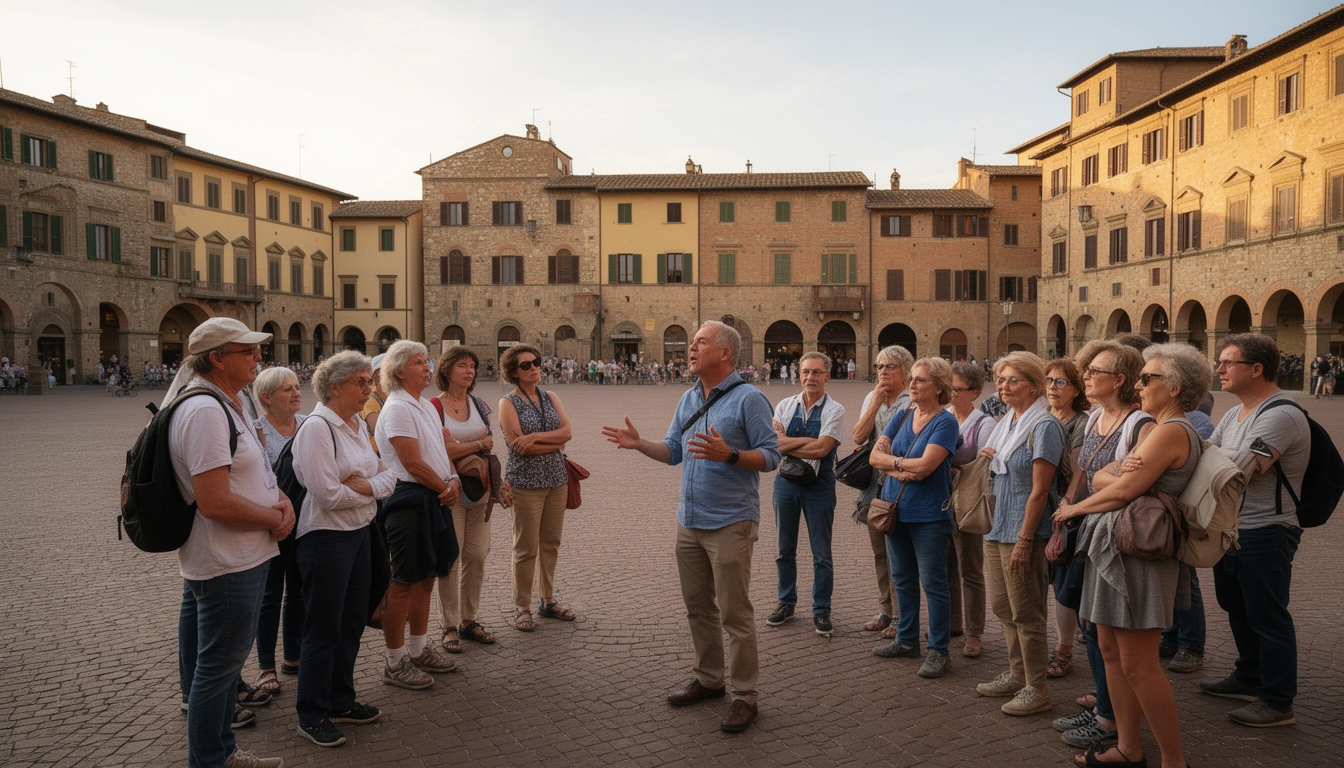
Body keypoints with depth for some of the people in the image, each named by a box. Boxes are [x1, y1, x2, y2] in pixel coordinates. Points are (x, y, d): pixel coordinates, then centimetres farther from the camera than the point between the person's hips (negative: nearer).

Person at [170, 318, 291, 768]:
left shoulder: (234, 403, 10)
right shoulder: (205, 411, -23)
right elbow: (215, 502, -28)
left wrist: (281, 499, -1)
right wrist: (275, 518, -14)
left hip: (247, 556, 11)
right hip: (225, 563, -11)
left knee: (227, 661, 22)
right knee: (218, 667, 4)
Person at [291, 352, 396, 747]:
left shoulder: (357, 424, 9)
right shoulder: (317, 428, -17)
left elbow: (388, 476, 6)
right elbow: (329, 494, -22)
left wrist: (361, 484, -14)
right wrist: (374, 486, -8)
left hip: (360, 533, 8)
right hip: (326, 537, -8)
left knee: (352, 622, 16)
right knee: (324, 630, 3)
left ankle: (341, 701, 32)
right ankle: (312, 716, 19)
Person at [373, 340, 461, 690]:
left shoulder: (426, 406, 16)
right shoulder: (397, 408, -14)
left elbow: (441, 451, 16)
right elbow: (413, 463, -18)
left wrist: (454, 480, -3)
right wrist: (446, 488, -8)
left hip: (435, 500, 9)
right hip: (408, 500, -9)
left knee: (426, 578, 16)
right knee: (404, 583, -1)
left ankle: (419, 651, 29)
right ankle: (395, 663, 9)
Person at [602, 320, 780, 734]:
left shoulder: (748, 398, -11)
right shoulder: (689, 399, 12)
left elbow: (770, 455, -13)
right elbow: (674, 451, 15)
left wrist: (728, 455, -28)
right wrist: (639, 444, 0)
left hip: (730, 524, -7)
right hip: (689, 522, 8)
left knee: (734, 613, -1)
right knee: (698, 607, 17)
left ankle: (744, 695, 11)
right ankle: (708, 678, 33)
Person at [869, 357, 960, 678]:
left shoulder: (945, 422, -11)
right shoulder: (901, 417, 8)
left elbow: (925, 465, -21)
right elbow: (875, 456, -1)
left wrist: (893, 461, -7)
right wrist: (902, 470, -16)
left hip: (929, 516, -6)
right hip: (896, 510, 7)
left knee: (933, 583, 1)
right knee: (902, 579, 16)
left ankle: (939, 651, 11)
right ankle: (907, 640, 30)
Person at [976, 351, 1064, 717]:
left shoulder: (1044, 426, -13)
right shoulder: (1005, 423, 12)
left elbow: (1039, 491, -17)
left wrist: (1024, 541, -19)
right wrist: (989, 460, 2)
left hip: (1023, 532, -8)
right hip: (997, 528, 8)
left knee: (1026, 612, 0)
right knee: (1002, 606, 15)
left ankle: (1037, 689, 11)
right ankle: (1017, 674, 29)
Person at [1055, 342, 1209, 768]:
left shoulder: (1172, 431, -15)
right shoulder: (1157, 430, 17)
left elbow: (1122, 492, -19)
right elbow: (1099, 478, 8)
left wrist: (1074, 509, -3)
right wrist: (1120, 474, -15)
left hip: (1137, 553, -10)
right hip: (1114, 546, 10)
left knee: (1138, 665, -3)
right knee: (1111, 650, 14)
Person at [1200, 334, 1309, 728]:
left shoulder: (1281, 415, -21)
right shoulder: (1235, 414, 13)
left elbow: (1235, 471, -28)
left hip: (1265, 533, -10)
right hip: (1231, 528, 10)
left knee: (1267, 617, 1)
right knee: (1237, 607, 21)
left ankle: (1278, 702, 15)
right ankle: (1249, 678, 38)